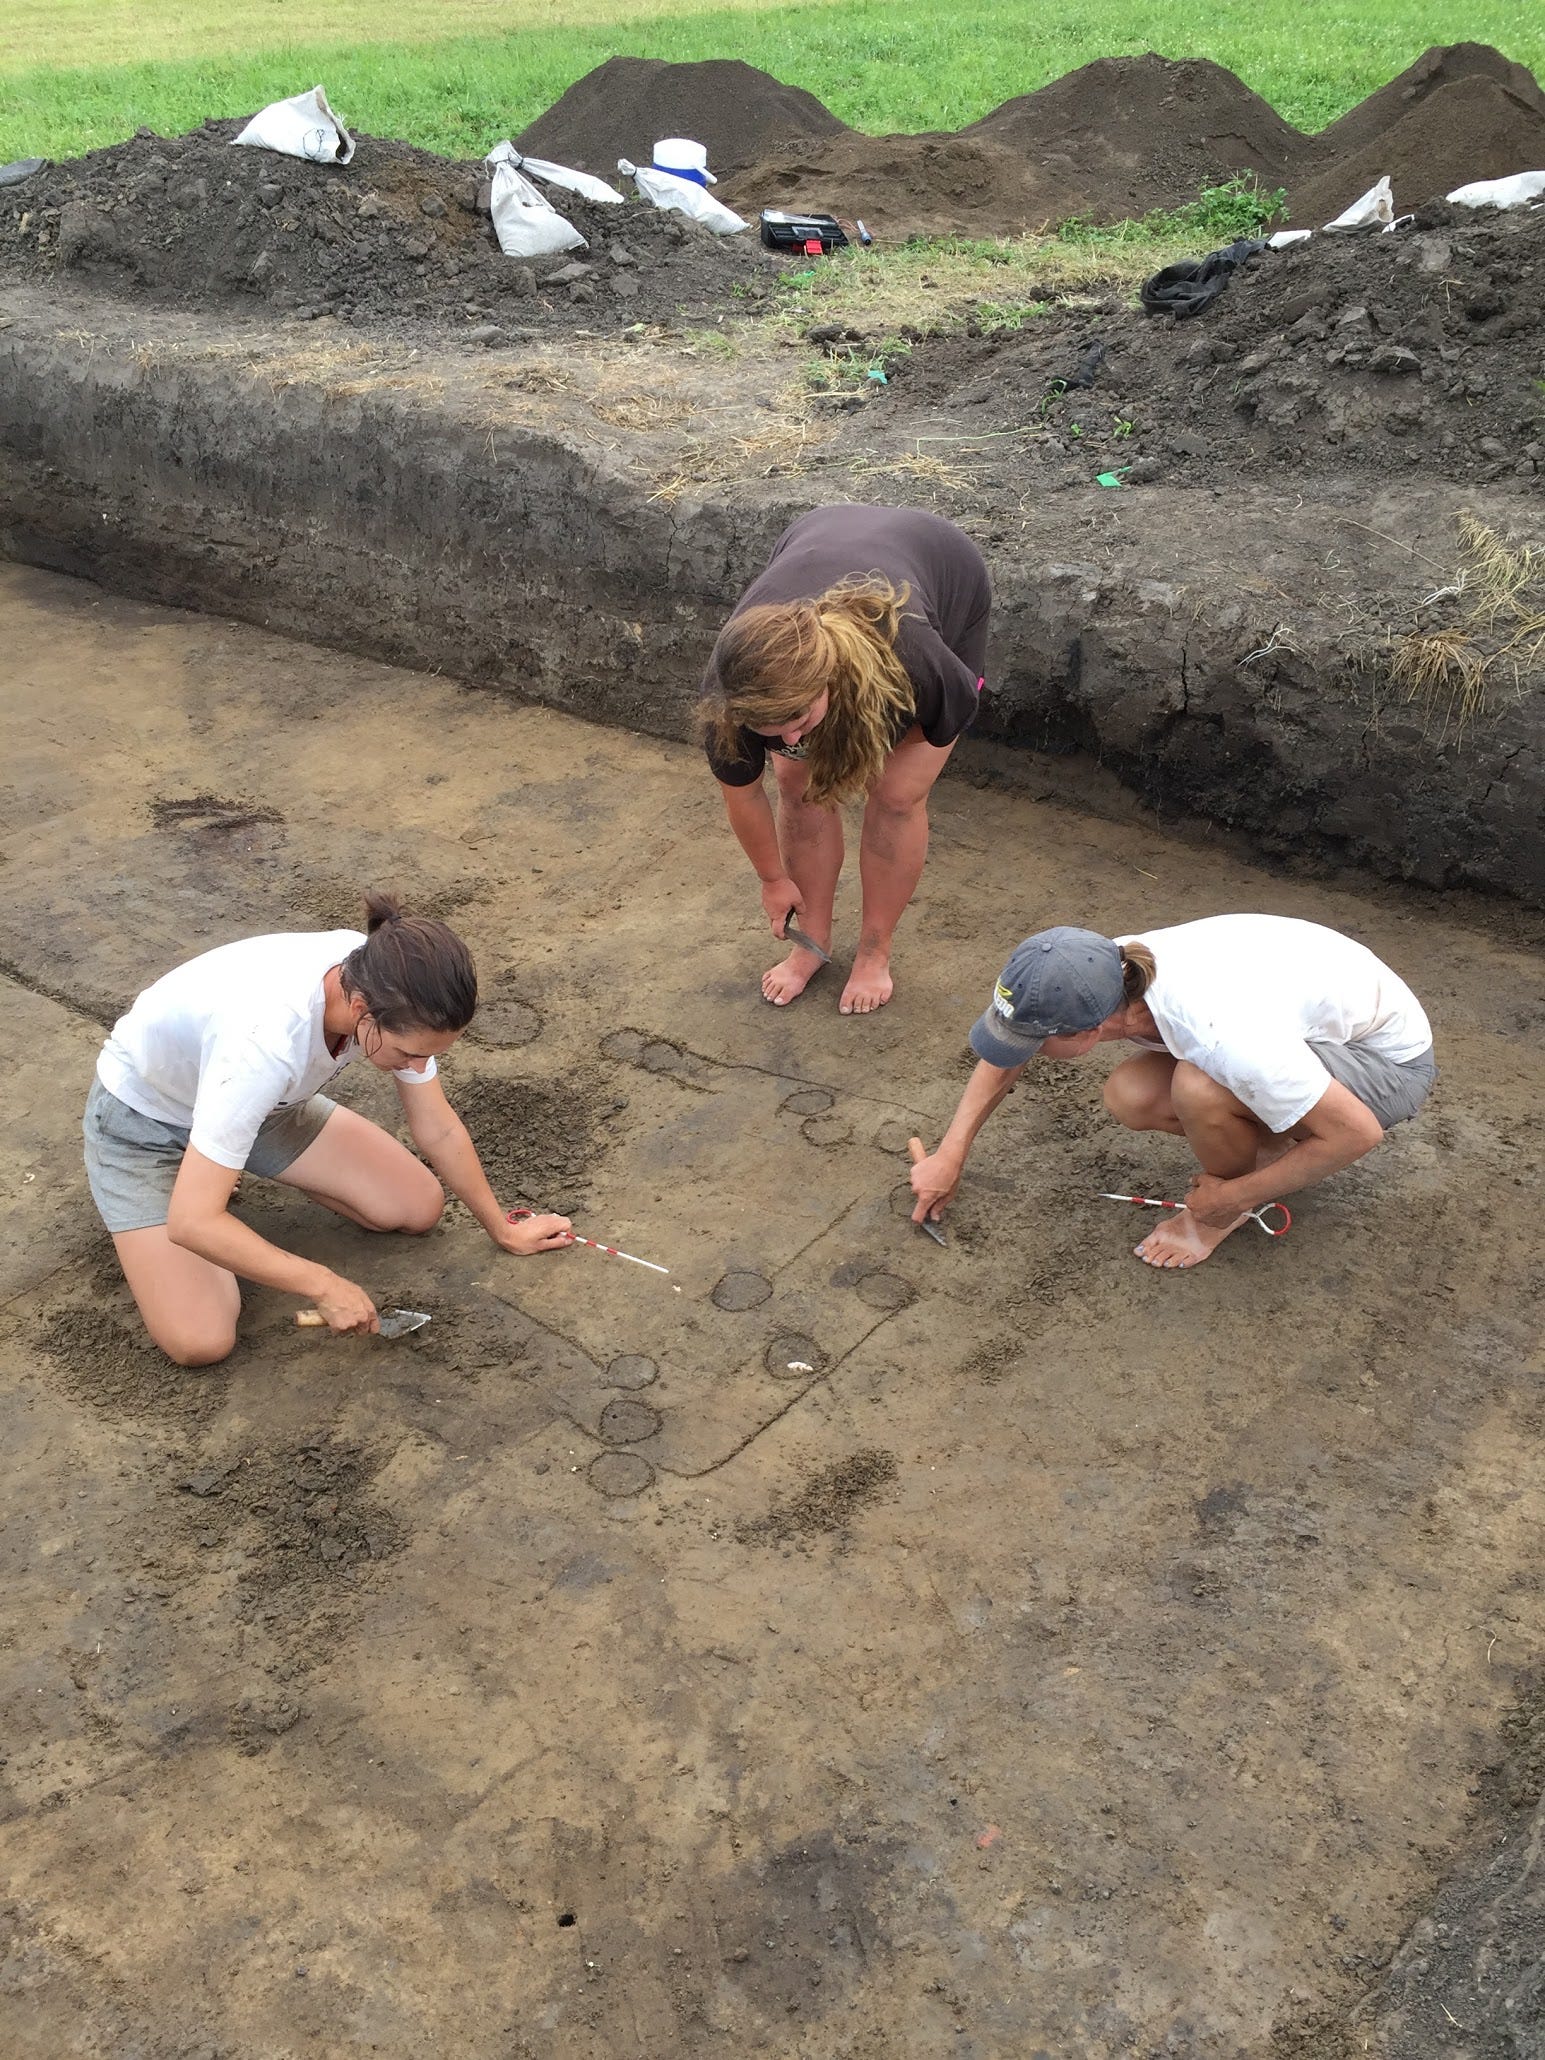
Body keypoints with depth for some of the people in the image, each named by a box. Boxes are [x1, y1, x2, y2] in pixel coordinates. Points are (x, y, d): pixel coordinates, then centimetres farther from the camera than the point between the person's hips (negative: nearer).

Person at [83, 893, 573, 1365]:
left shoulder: (389, 987, -25)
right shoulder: (267, 1040, -44)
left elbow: (437, 1128, -7)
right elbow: (191, 1223, -38)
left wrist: (503, 1229, 2)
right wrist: (324, 1287, -30)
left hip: (265, 1101, 6)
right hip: (144, 1120, -5)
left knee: (419, 1209, -1)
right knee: (201, 1342, -19)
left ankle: (233, 1160, 16)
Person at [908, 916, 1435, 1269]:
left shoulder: (1222, 1037, -40)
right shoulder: (1108, 969, -19)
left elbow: (1358, 1131, -30)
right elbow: (1006, 1048, 0)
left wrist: (1233, 1199, -20)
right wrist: (950, 1154, -3)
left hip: (1386, 1057, -7)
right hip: (1306, 1030, 7)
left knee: (1197, 1088, -33)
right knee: (1130, 1098, -13)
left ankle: (1225, 1215, -2)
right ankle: (1268, 1147, 10)